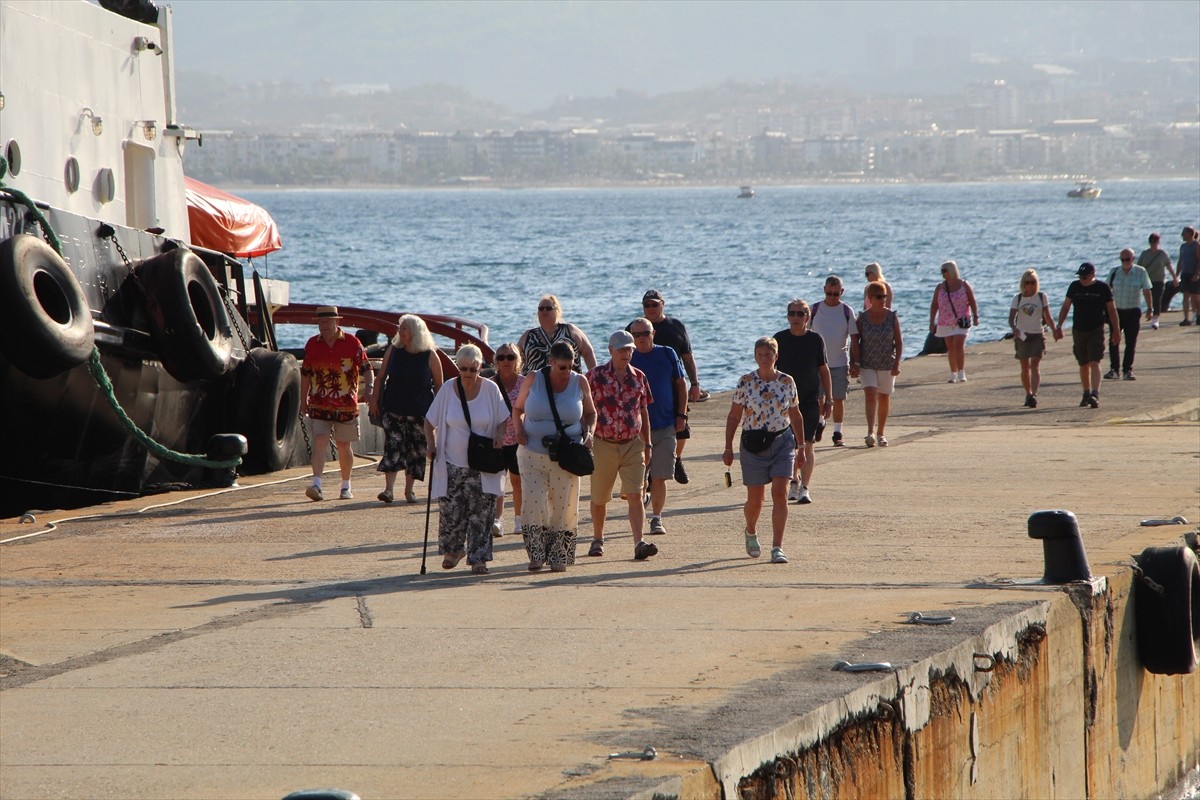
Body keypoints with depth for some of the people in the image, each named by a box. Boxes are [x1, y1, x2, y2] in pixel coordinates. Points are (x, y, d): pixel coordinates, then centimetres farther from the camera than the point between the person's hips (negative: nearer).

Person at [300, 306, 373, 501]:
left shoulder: (352, 343, -2)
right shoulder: (312, 344, 6)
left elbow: (366, 368, -1)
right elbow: (305, 374, 14)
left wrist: (370, 387, -19)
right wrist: (303, 401, 15)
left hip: (346, 405, -1)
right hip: (319, 405, 1)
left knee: (344, 446, 9)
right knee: (319, 441, -13)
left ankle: (346, 487, 23)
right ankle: (316, 485, -22)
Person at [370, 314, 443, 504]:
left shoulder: (430, 356, -4)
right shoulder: (393, 351, 3)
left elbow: (438, 385, 2)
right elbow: (381, 377, 10)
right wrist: (374, 399, 6)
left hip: (420, 411, -1)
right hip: (393, 409, 1)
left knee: (416, 451, 4)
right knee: (392, 446, -11)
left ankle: (409, 489, 17)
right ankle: (389, 489, -16)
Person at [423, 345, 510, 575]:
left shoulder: (490, 389, -3)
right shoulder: (447, 389, -2)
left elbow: (503, 420, 6)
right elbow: (430, 421, 7)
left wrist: (499, 435, -14)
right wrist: (431, 444, -7)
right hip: (452, 463, 0)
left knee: (481, 513, -4)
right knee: (450, 511, 2)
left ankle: (478, 558, 4)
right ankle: (453, 550, 25)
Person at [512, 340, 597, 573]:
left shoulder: (579, 382, 1)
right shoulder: (533, 379, -1)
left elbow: (590, 413, 15)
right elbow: (518, 408, 13)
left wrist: (589, 433, -4)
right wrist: (519, 429, -5)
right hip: (533, 454, -1)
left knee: (563, 506, 1)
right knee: (533, 504, -10)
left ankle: (559, 557, 11)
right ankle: (537, 555, 0)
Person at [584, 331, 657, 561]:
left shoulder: (639, 377, 5)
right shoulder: (595, 376, -4)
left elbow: (644, 412, 13)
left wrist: (647, 445, 12)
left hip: (632, 445, 1)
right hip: (603, 445, -1)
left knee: (635, 495, -11)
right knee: (599, 498, 11)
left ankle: (639, 543, -18)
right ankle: (597, 540, 30)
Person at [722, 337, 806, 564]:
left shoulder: (787, 382, 2)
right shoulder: (746, 382, -3)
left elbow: (795, 416, 12)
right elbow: (733, 417, 0)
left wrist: (801, 447, 13)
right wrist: (728, 448, -4)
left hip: (782, 442, 1)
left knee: (780, 494, -11)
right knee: (755, 499, 7)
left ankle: (777, 548, -11)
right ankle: (750, 532, 39)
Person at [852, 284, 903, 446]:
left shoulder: (892, 317, -2)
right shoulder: (862, 318, -3)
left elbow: (899, 342, 0)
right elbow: (855, 342, 2)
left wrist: (897, 363, -9)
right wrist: (854, 364, -5)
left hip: (887, 365, 1)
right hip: (867, 365, -1)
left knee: (884, 398, 9)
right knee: (870, 395, -17)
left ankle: (880, 433, 23)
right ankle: (870, 432, -26)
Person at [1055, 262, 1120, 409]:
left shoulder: (1102, 288, -4)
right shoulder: (1074, 286, 4)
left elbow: (1111, 309, 3)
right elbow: (1066, 306, 11)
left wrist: (1116, 330, 3)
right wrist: (1059, 325, 4)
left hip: (1096, 331, -4)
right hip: (1078, 330, 4)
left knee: (1094, 363, -15)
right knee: (1083, 365, 11)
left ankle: (1095, 395, -24)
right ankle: (1086, 394, 24)